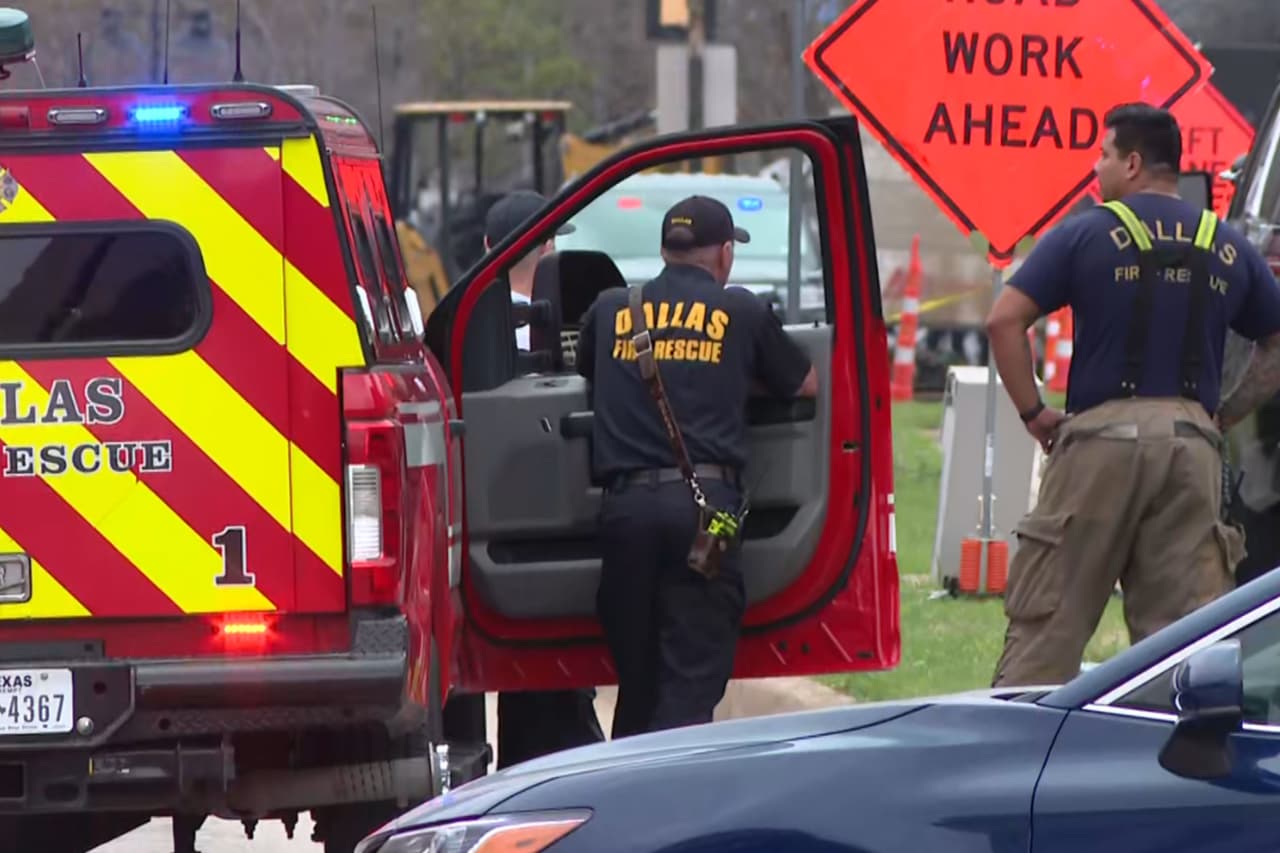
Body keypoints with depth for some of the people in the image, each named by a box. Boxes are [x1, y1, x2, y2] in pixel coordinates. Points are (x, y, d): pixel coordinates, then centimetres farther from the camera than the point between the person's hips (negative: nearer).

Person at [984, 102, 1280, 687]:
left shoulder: (1088, 233, 1)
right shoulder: (1228, 249, 13)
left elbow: (1004, 320, -6)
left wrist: (1032, 412, 1)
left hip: (1103, 434, -3)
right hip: (1192, 442, 3)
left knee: (1047, 616, 1)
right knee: (1189, 628, 3)